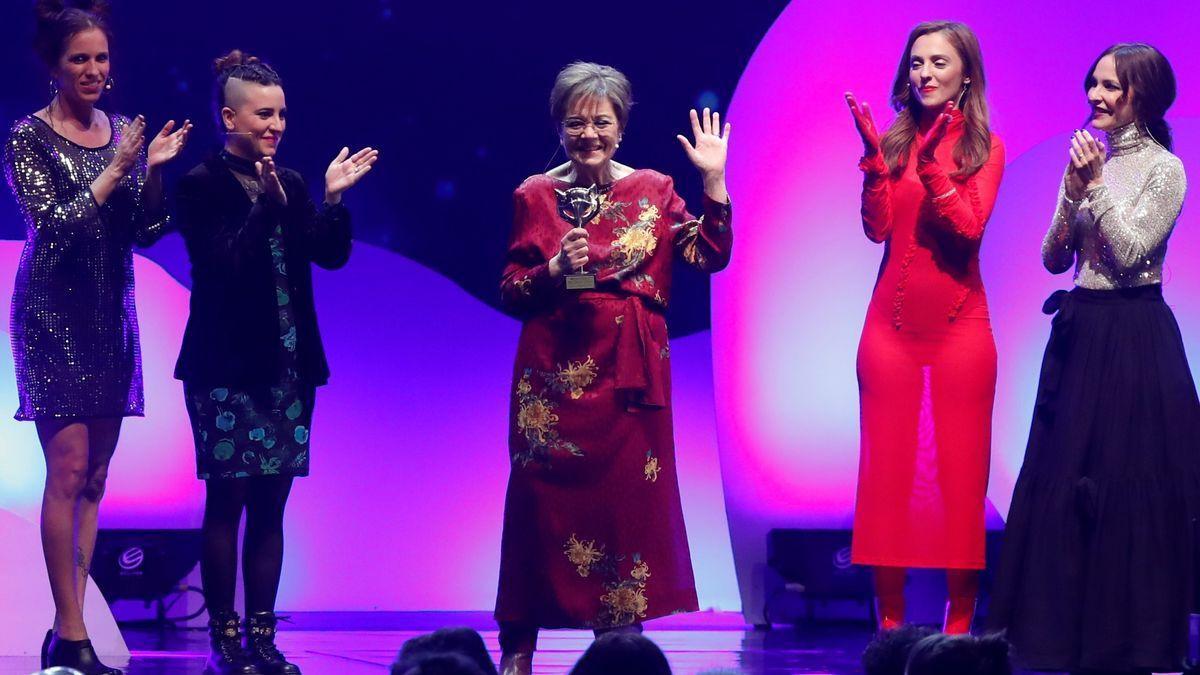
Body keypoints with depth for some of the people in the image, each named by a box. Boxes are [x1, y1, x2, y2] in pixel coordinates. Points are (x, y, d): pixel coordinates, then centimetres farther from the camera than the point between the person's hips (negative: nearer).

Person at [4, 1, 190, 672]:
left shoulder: (124, 132, 10)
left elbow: (145, 232, 9)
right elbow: (54, 224, -14)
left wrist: (152, 169, -6)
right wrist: (115, 170, -16)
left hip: (110, 316, 6)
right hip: (55, 314, -6)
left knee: (94, 479, 6)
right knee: (69, 471, -11)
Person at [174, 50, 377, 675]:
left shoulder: (290, 185, 12)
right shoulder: (201, 186, -5)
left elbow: (331, 254, 5)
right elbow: (224, 264, -17)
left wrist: (334, 198, -7)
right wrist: (267, 205, -24)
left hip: (288, 366, 6)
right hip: (227, 366, -5)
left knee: (270, 504, 7)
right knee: (228, 500, -3)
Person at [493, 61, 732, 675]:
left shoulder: (653, 190, 6)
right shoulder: (535, 196, 4)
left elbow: (710, 256, -3)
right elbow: (510, 292, 4)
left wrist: (714, 179, -9)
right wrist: (556, 269, -14)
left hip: (629, 371, 1)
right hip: (555, 371, -1)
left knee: (629, 496, 0)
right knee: (544, 497, -1)